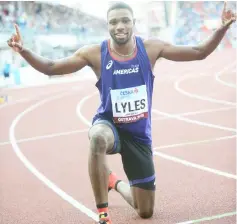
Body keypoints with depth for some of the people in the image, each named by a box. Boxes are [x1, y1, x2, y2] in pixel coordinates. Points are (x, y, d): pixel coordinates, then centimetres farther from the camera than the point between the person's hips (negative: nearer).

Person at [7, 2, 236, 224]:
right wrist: (23, 51, -28)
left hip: (139, 133, 2)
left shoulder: (151, 48, -11)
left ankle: (115, 183, 46)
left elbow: (199, 52, -5)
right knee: (98, 139, -44)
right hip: (108, 124, -2)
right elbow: (51, 67, -11)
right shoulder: (94, 53, -15)